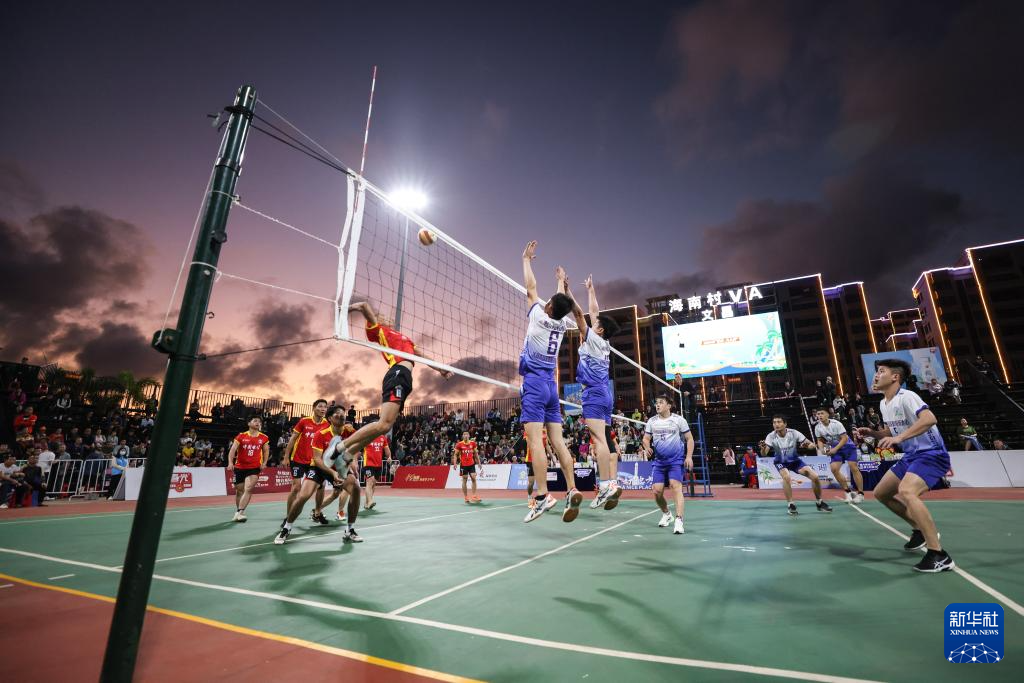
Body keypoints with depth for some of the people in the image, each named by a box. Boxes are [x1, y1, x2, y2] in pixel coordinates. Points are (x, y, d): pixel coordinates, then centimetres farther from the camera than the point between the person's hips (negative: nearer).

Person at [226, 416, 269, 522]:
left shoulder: (264, 438, 2)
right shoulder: (241, 436, -1)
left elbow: (266, 451, 14)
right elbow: (232, 449, -8)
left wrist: (264, 463, 1)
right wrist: (230, 462, -22)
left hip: (254, 468, -1)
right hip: (239, 467, 1)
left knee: (248, 489, -18)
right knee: (239, 491, 13)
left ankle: (239, 513, -16)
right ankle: (238, 510, 33)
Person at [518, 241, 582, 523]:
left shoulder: (540, 317, -5)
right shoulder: (562, 325, 9)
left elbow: (531, 288, 7)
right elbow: (563, 302, 30)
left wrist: (526, 258, 21)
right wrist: (561, 280, 47)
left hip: (534, 382, -6)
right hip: (551, 384, 6)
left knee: (535, 440, -12)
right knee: (557, 441, 3)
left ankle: (542, 495, -17)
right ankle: (572, 491, -2)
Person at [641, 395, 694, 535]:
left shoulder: (678, 419, -3)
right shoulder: (652, 421, 6)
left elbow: (689, 438, 1)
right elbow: (646, 438, 11)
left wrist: (689, 456, -10)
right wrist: (647, 447, -11)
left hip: (676, 460, -3)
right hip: (659, 461, 3)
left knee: (676, 487, -18)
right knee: (657, 491, 0)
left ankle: (679, 520, -17)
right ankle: (666, 514, 27)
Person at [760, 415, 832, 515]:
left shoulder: (793, 433, -21)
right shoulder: (771, 436, -23)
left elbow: (811, 444, -16)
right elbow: (764, 454, -31)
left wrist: (809, 445, -41)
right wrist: (763, 448, -54)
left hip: (795, 460, 2)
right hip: (781, 462, -2)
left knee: (815, 476, -10)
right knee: (786, 477, -32)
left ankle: (819, 503, 17)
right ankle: (790, 504, -14)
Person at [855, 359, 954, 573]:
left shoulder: (906, 397, -18)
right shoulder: (884, 403, 9)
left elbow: (929, 419, -35)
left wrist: (899, 437, -41)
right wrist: (872, 432, 3)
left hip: (931, 454, -10)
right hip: (910, 456, 10)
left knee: (906, 491, -33)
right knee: (880, 493, 13)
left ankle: (939, 556, -24)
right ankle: (920, 530, 29)